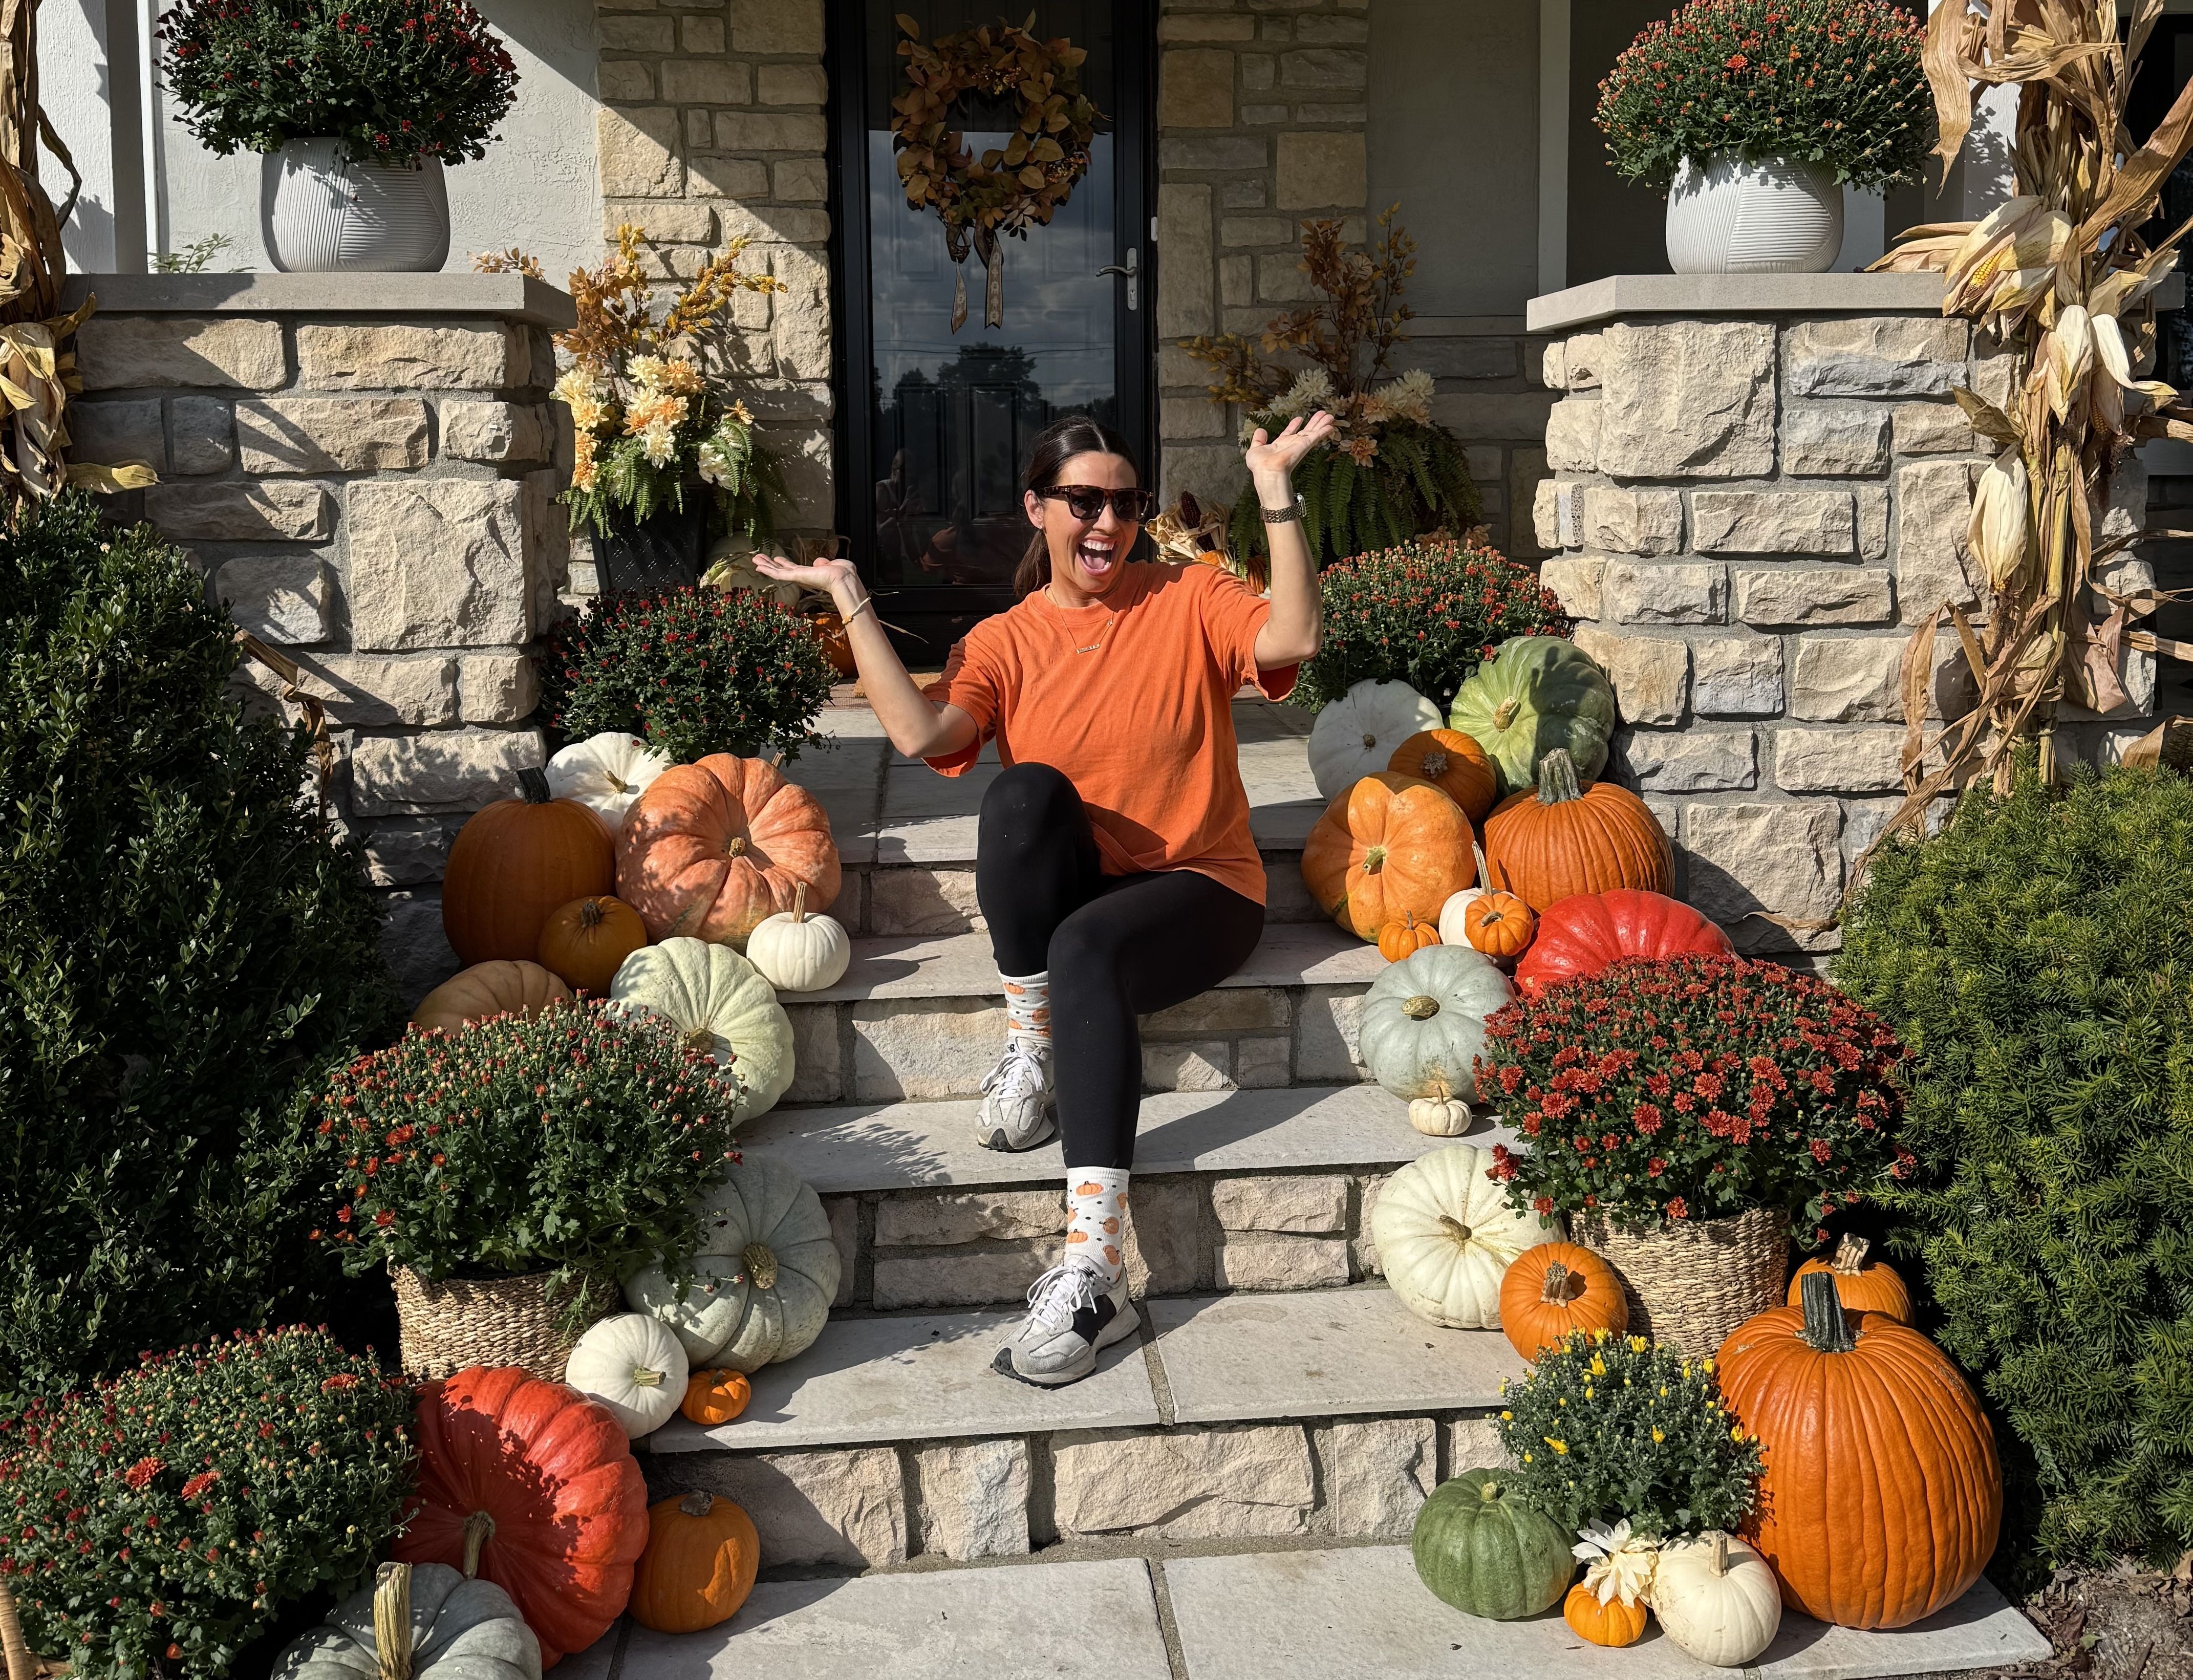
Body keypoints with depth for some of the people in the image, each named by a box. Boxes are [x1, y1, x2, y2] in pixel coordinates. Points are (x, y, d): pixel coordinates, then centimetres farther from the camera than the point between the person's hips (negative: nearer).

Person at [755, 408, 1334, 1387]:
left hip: (1195, 890, -2)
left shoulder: (1190, 601, 4)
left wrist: (1276, 495, -20)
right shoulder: (1004, 643, 8)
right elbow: (919, 734, -12)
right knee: (1027, 789, -30)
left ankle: (1094, 1267, -40)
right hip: (1066, 896, 2)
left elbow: (1292, 640, -17)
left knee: (1084, 946, -36)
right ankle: (1031, 1049, -15)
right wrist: (849, 602, -8)